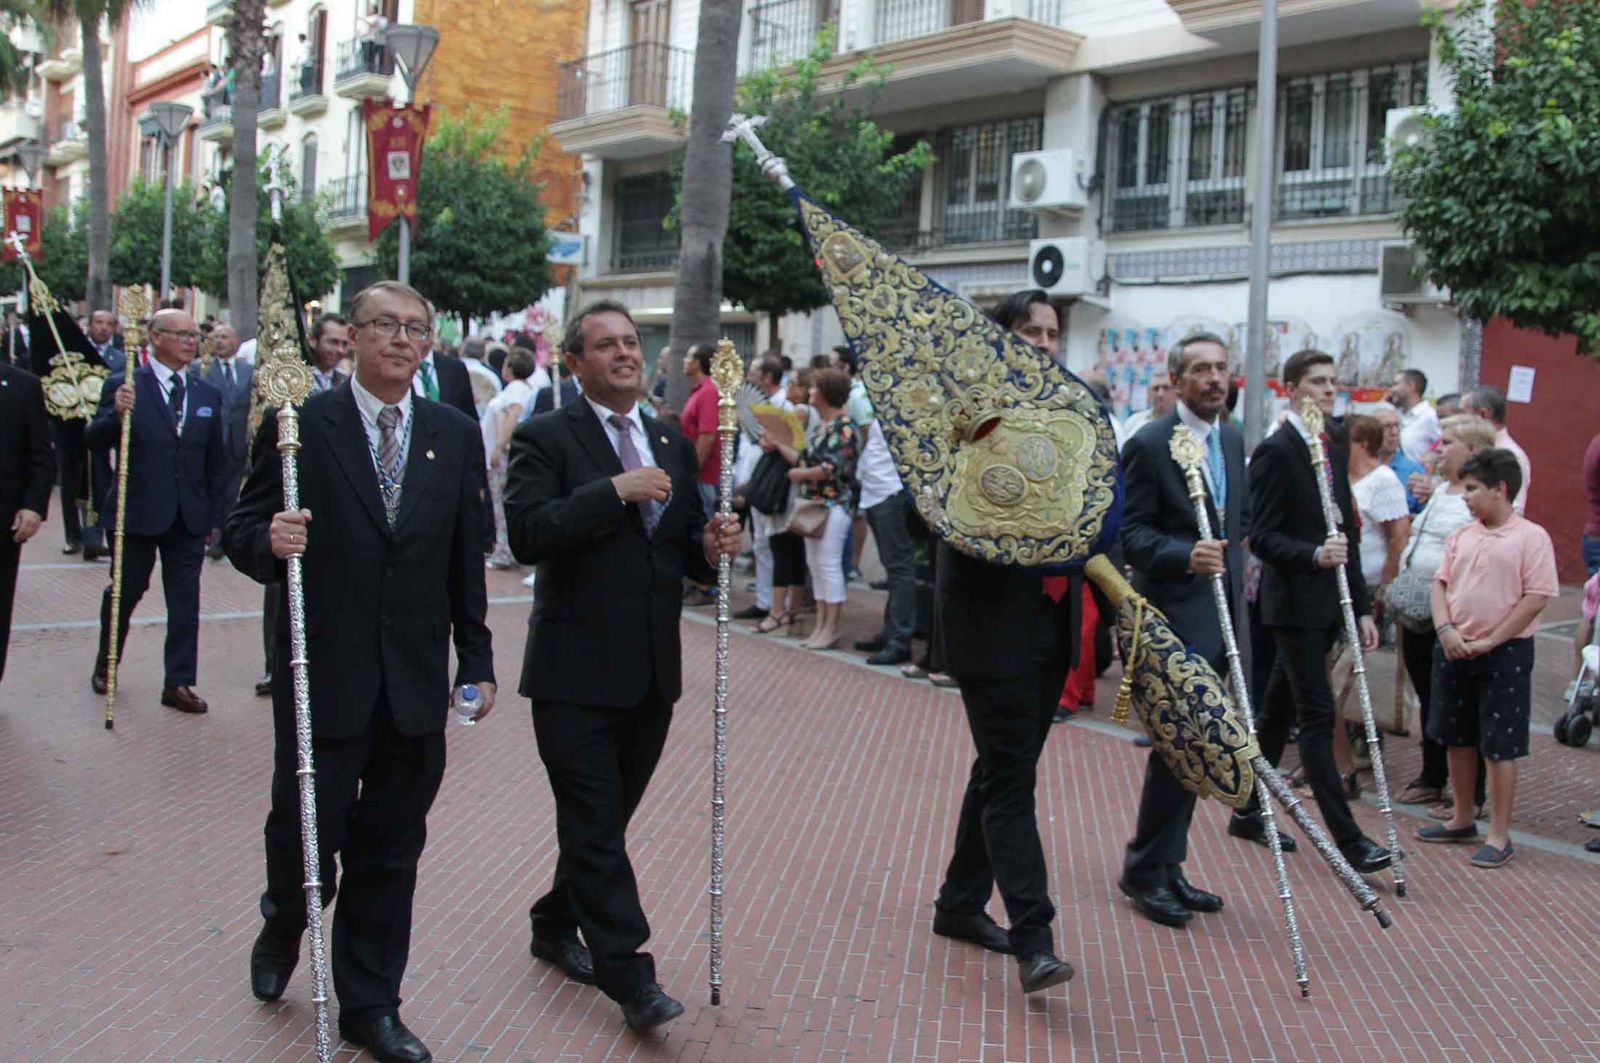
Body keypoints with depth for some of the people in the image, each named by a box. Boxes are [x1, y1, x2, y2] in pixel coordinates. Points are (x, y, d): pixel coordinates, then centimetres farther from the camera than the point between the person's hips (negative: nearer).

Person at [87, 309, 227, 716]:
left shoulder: (208, 395, 9)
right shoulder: (124, 386, -4)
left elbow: (217, 462, 12)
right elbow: (95, 440, -11)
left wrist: (213, 514, 9)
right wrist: (116, 413, -30)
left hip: (189, 516, 3)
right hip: (138, 512, -3)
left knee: (185, 600, 4)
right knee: (125, 591, 11)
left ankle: (179, 683, 10)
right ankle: (105, 667, 32)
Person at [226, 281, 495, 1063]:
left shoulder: (456, 437, 6)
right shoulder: (299, 425, -4)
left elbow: (467, 558, 9)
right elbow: (243, 529, -3)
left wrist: (477, 661, 9)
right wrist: (269, 542, -26)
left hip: (416, 685, 3)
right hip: (323, 676, -3)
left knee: (390, 851, 11)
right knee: (305, 829, 8)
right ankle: (283, 926, 42)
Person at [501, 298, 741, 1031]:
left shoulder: (673, 446, 13)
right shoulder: (545, 439, -6)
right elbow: (527, 533, -21)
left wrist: (711, 548, -7)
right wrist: (615, 491, -24)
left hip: (652, 670, 6)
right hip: (576, 669, -6)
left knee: (605, 818, 18)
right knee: (595, 827, -3)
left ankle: (555, 926, 37)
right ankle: (630, 976, 3)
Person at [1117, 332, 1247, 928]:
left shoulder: (1232, 439, 12)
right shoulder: (1149, 444, -11)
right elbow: (1131, 532, -15)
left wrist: (1233, 558, 14)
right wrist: (1185, 556, -28)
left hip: (1220, 613, 8)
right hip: (1174, 615, -8)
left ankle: (1167, 868, 24)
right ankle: (1145, 871, 10)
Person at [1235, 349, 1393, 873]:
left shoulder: (1334, 453, 16)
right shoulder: (1276, 451, -10)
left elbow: (1345, 536, 18)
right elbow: (1261, 538, -15)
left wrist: (1361, 607, 15)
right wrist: (1314, 555, -32)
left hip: (1326, 604, 8)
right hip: (1294, 603, -8)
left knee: (1278, 711, 15)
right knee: (1317, 717, -7)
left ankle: (1248, 811, 25)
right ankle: (1347, 838, -5)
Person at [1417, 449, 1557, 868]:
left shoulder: (1531, 537, -9)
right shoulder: (1461, 536, 9)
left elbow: (1537, 597, -13)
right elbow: (1441, 583, 10)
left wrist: (1490, 641, -14)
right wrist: (1446, 629, -8)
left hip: (1505, 653, -6)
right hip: (1454, 651, 7)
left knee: (1500, 746, -1)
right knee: (1457, 738, 16)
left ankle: (1498, 837, 7)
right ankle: (1462, 820, 31)